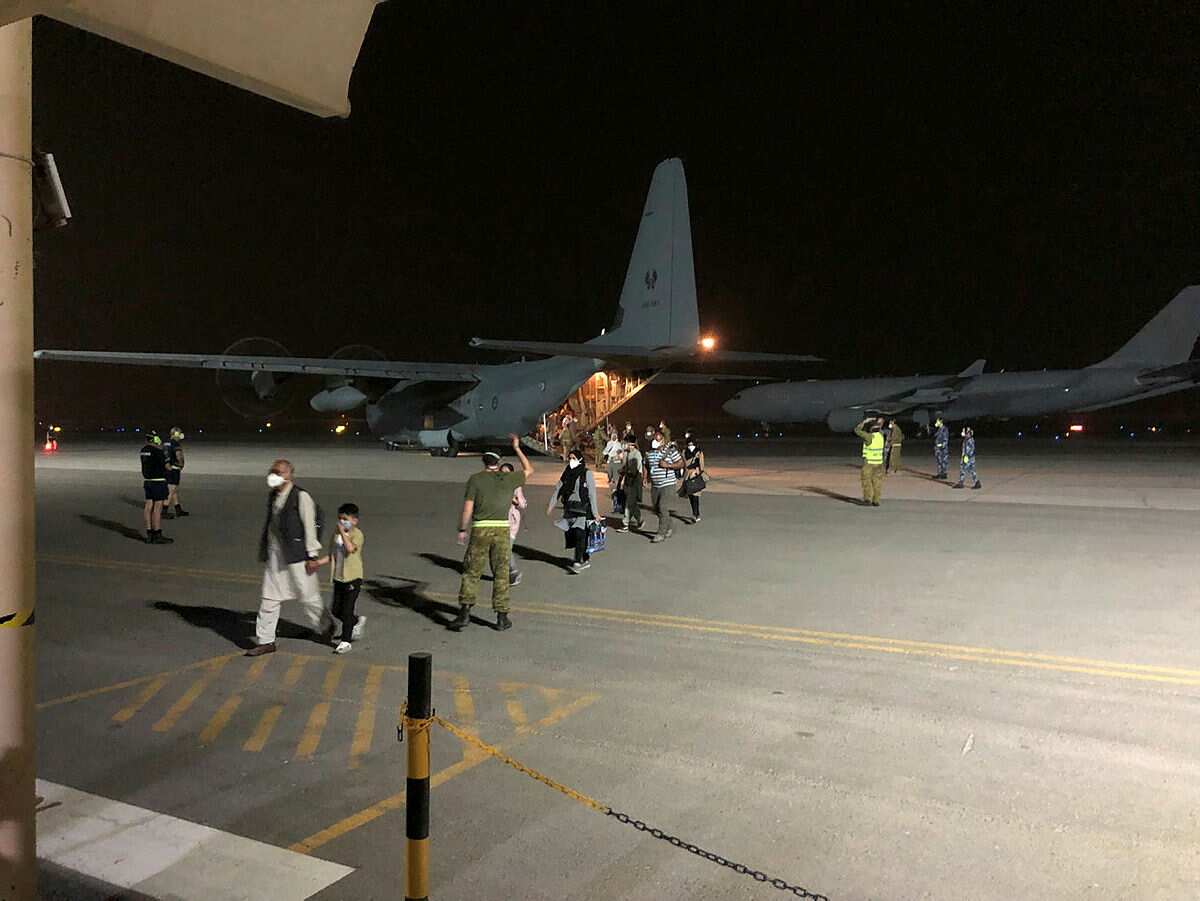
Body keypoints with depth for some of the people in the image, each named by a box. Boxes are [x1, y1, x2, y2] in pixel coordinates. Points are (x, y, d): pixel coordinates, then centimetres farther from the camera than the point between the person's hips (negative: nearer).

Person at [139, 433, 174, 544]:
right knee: (157, 508, -5)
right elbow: (167, 466, -10)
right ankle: (157, 535, -2)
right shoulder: (157, 451, -17)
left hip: (148, 481, 8)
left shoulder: (144, 450, 8)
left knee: (148, 506, 9)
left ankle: (149, 534, 14)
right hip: (158, 482, -8)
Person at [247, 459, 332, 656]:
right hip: (274, 555, 7)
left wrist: (312, 556, -14)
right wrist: (263, 548, 19)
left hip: (296, 555, -7)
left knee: (307, 595, 5)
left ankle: (325, 627, 29)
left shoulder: (301, 497, -12)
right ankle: (265, 641, 14)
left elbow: (310, 526, -13)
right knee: (269, 598, 6)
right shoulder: (273, 496, 11)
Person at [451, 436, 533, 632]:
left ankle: (465, 612, -4)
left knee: (471, 572, 5)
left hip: (480, 529, -1)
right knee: (501, 574, 7)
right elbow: (529, 470, 25)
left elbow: (468, 507, -3)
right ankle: (502, 617, 8)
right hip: (502, 529, 1)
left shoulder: (475, 479, 3)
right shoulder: (508, 479, 8)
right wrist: (517, 448, 30)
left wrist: (462, 530, 2)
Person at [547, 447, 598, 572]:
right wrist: (551, 506, 6)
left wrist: (595, 513, -10)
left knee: (580, 535, -13)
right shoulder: (567, 473, 10)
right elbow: (558, 489, 12)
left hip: (583, 509, -6)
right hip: (569, 509, 6)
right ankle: (586, 559, 21)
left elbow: (592, 494, -8)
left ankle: (578, 562, -11)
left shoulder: (587, 474, -6)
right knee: (570, 534, 6)